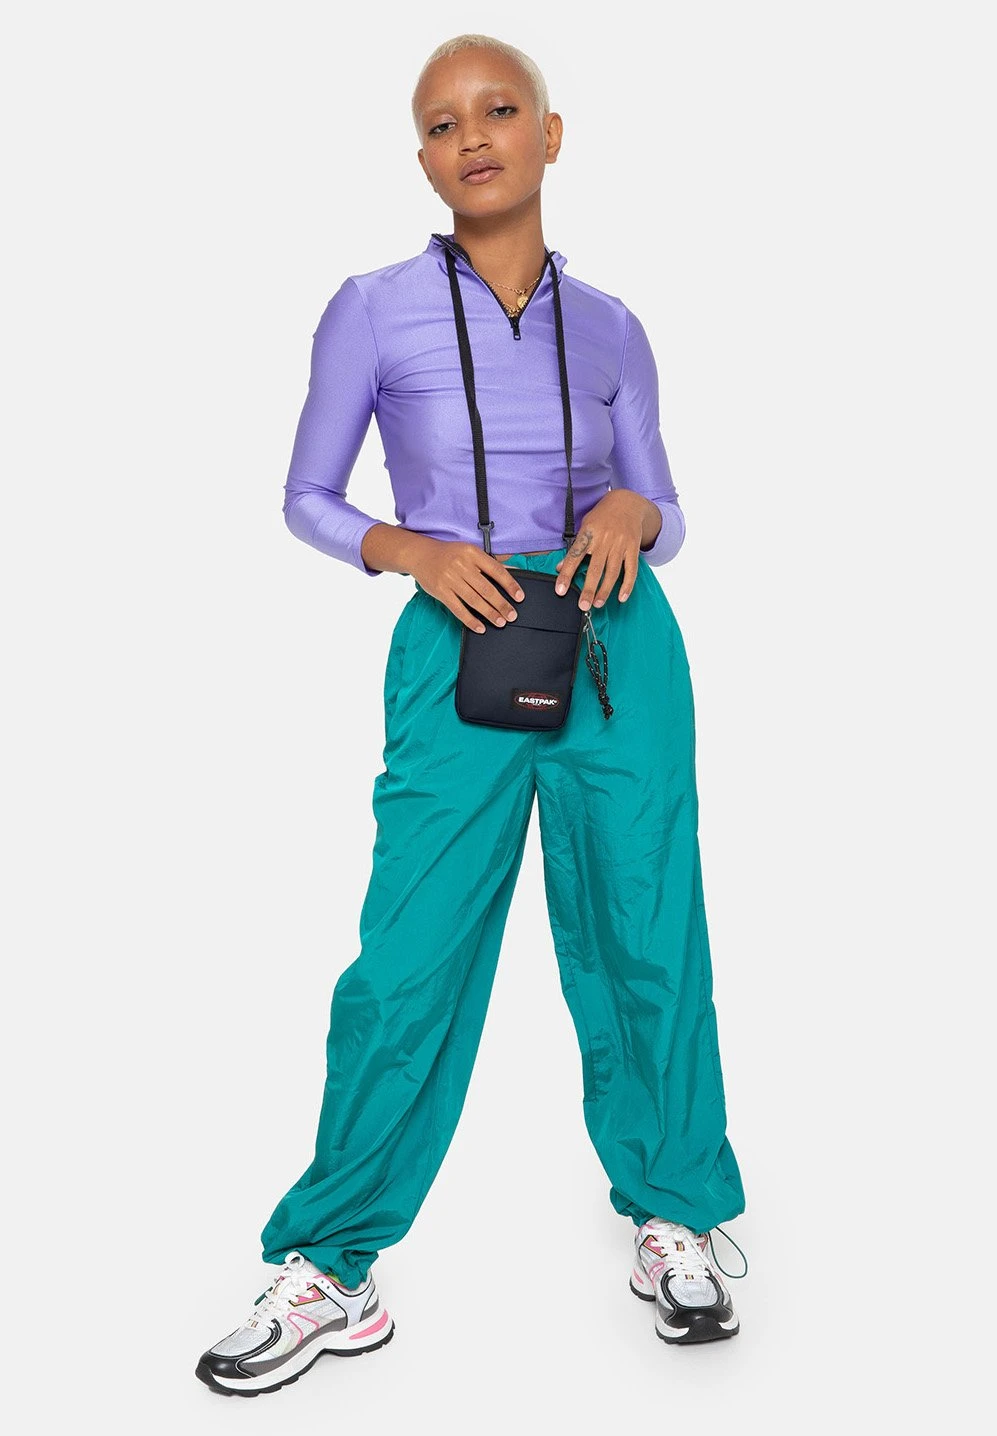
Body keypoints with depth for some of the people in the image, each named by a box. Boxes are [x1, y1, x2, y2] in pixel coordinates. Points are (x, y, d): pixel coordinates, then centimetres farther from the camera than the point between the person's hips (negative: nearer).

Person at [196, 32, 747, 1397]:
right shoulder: (373, 310, 0)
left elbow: (669, 514, 12)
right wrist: (414, 553, -12)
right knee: (410, 962, -5)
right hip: (460, 653, -2)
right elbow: (306, 499, 6)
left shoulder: (609, 328, 7)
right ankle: (327, 1273, 9)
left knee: (648, 944, 5)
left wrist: (630, 511, -12)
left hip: (621, 647, 2)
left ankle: (672, 1219, 25)